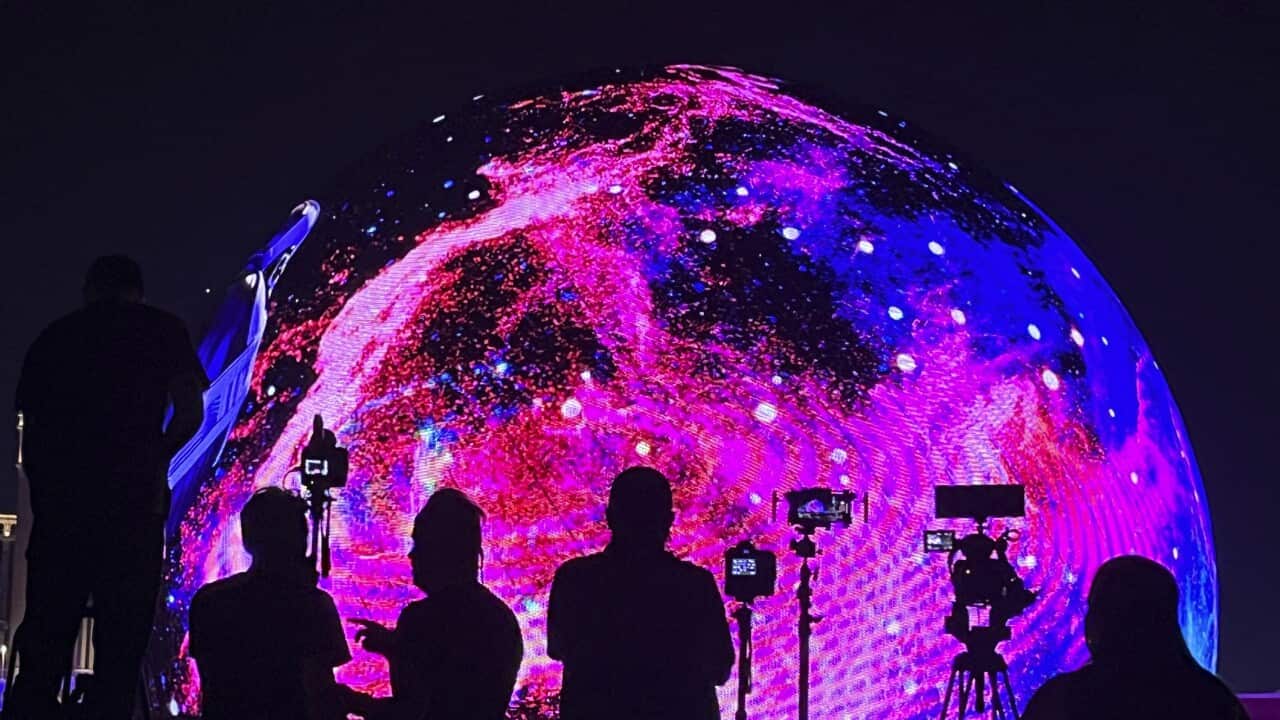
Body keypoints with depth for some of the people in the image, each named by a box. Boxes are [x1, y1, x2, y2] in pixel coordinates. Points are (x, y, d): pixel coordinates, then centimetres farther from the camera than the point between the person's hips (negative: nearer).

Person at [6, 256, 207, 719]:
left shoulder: (55, 335, 17)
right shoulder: (161, 331, 8)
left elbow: (30, 419, 13)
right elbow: (190, 411, 0)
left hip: (59, 495, 3)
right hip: (131, 498, -3)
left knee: (43, 637, 6)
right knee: (120, 643, -1)